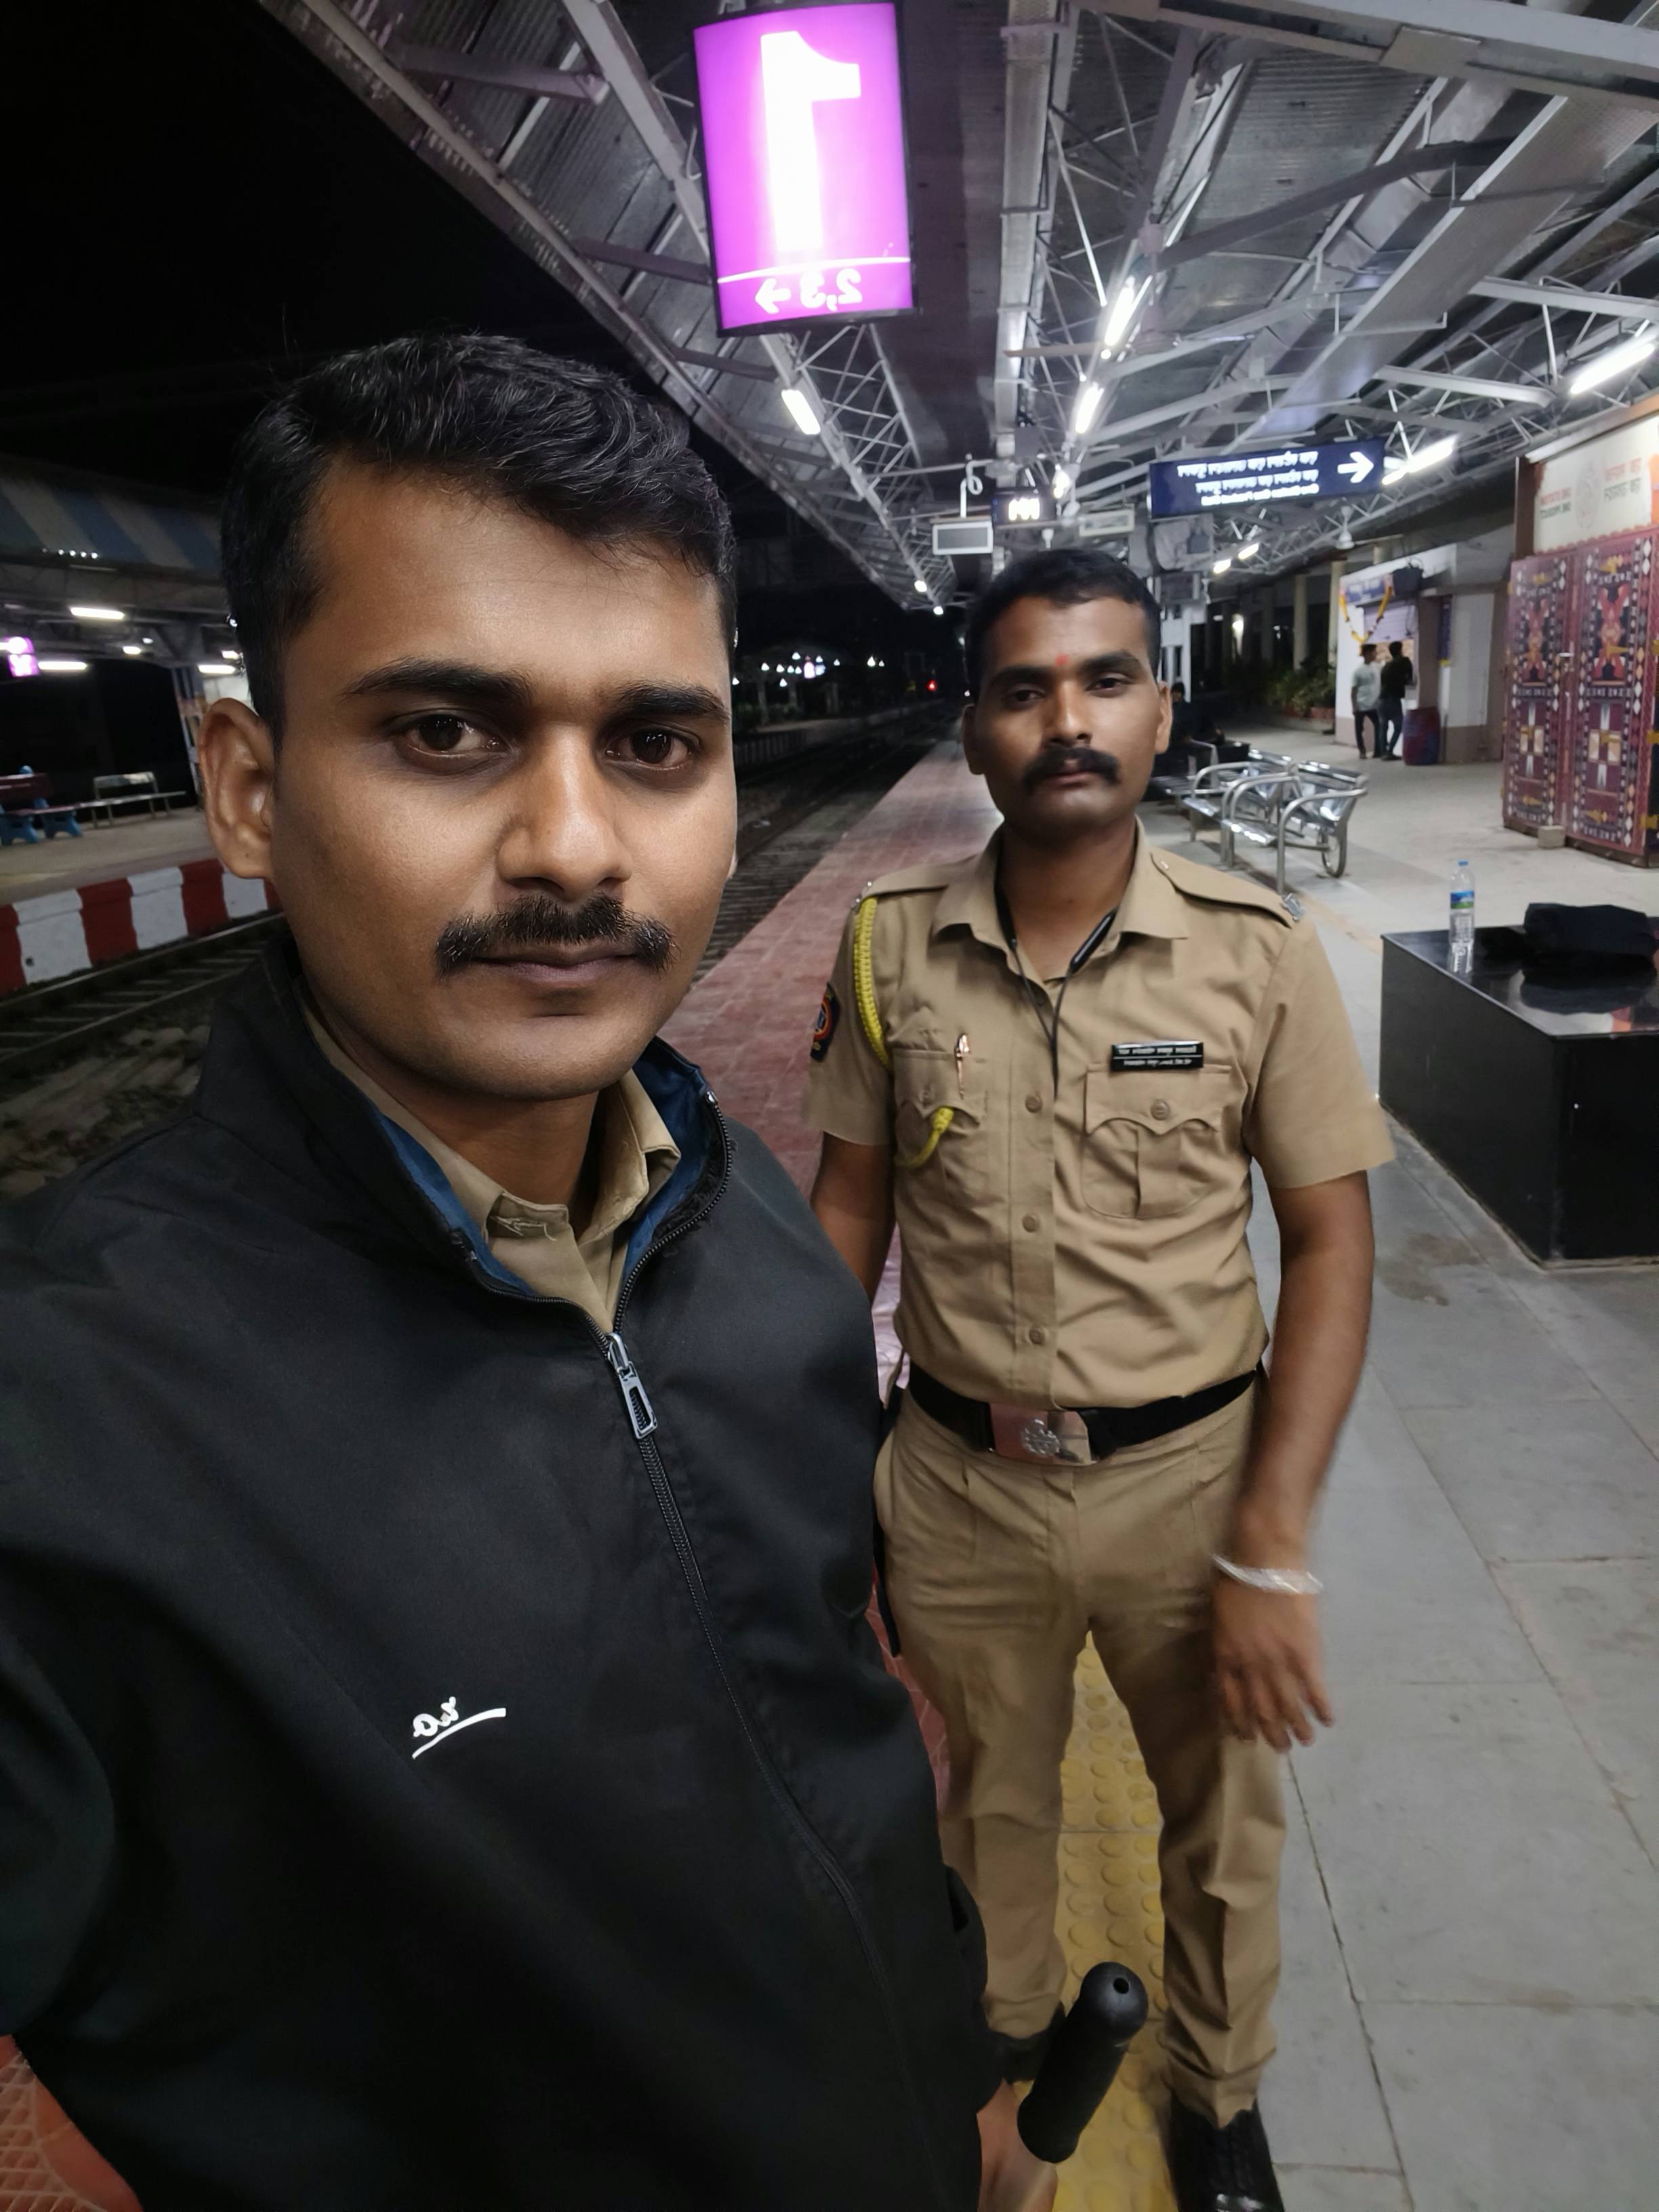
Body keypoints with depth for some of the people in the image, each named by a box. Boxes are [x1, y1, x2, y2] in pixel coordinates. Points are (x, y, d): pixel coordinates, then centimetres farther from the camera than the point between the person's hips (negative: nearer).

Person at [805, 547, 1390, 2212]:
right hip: (959, 1481, 1)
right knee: (989, 1797, 25)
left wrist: (1269, 1549, -13)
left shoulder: (1255, 951, -13)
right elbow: (852, 1202, 1)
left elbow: (1329, 1242, -9)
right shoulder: (891, 944, -8)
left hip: (1185, 1473, 0)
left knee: (1221, 1821, 22)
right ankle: (1003, 2027, 55)